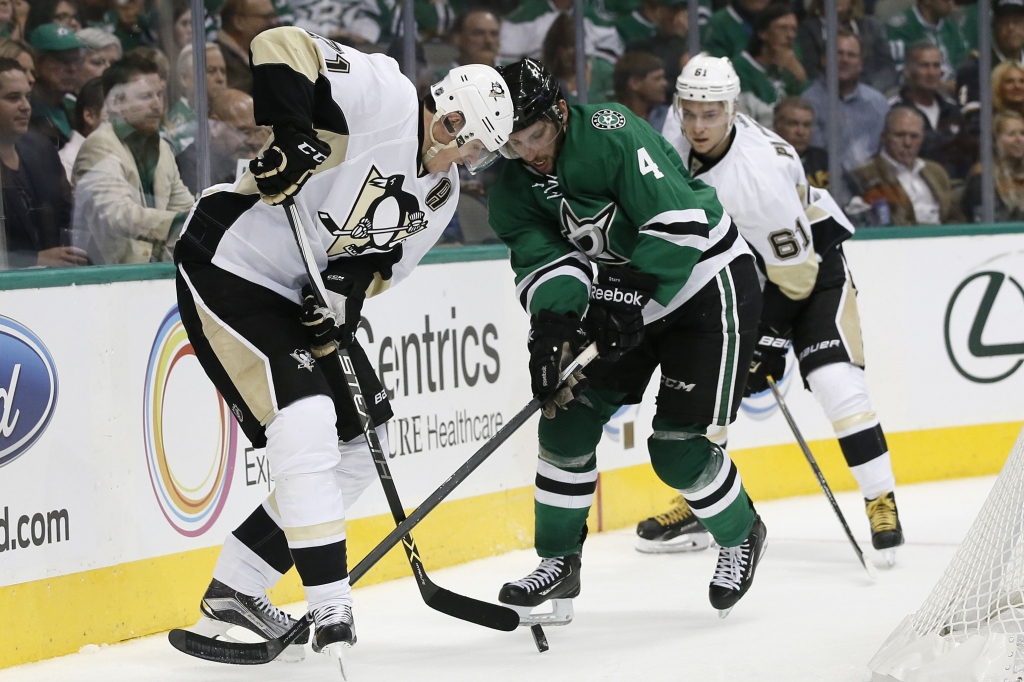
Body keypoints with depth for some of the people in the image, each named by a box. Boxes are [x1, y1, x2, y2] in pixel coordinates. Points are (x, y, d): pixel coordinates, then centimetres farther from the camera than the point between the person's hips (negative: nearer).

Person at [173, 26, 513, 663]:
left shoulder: (441, 192, 6)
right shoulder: (384, 97, -20)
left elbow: (379, 257, 5)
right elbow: (281, 46, -27)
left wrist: (350, 290, -16)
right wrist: (290, 136, -36)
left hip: (302, 295, 10)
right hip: (229, 266, -10)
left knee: (360, 442, 10)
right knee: (307, 427, -21)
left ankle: (233, 591, 15)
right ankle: (332, 613, -18)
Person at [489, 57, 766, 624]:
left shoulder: (613, 135, -27)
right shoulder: (514, 184, -6)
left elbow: (680, 222, -31)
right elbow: (540, 255, -16)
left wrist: (633, 305, -32)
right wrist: (552, 323, -35)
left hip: (705, 285, -7)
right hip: (624, 298, 7)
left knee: (677, 445, -10)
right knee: (568, 417, -3)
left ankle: (741, 536, 18)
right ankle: (559, 563, 10)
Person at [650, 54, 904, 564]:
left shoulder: (760, 172, -36)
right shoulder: (679, 134, -14)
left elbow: (795, 271, -29)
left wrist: (770, 343, -22)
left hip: (811, 263, -7)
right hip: (739, 265, 7)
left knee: (835, 382, -21)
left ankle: (882, 503, -13)